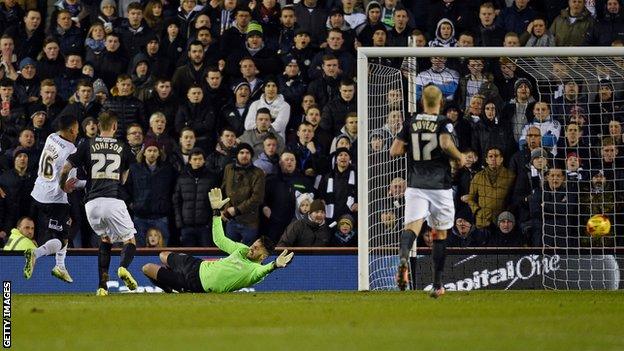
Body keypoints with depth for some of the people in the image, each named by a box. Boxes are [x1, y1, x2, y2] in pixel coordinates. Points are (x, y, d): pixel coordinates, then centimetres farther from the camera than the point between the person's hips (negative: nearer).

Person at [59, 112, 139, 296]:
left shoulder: (88, 145, 10)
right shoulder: (123, 147, 11)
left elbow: (65, 168, 6)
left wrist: (63, 186, 25)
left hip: (92, 202, 2)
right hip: (114, 201, -2)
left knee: (105, 239, 23)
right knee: (129, 240, 8)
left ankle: (103, 285, 9)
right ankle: (123, 266, -27)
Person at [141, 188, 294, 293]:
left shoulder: (256, 270, -23)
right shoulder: (243, 250, 1)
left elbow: (263, 271, -48)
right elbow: (219, 240, 11)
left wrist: (275, 265, -70)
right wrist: (216, 210, 8)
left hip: (198, 284, -7)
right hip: (199, 266, 7)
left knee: (148, 269, 1)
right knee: (164, 256, 34)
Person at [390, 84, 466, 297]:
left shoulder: (411, 123, 7)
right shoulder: (443, 123, -3)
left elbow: (394, 151, 4)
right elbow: (446, 143, -22)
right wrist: (459, 157, -4)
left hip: (415, 186, 1)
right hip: (439, 187, -1)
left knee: (412, 226, -12)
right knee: (440, 233, 12)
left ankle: (403, 256, -47)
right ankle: (437, 285, 14)